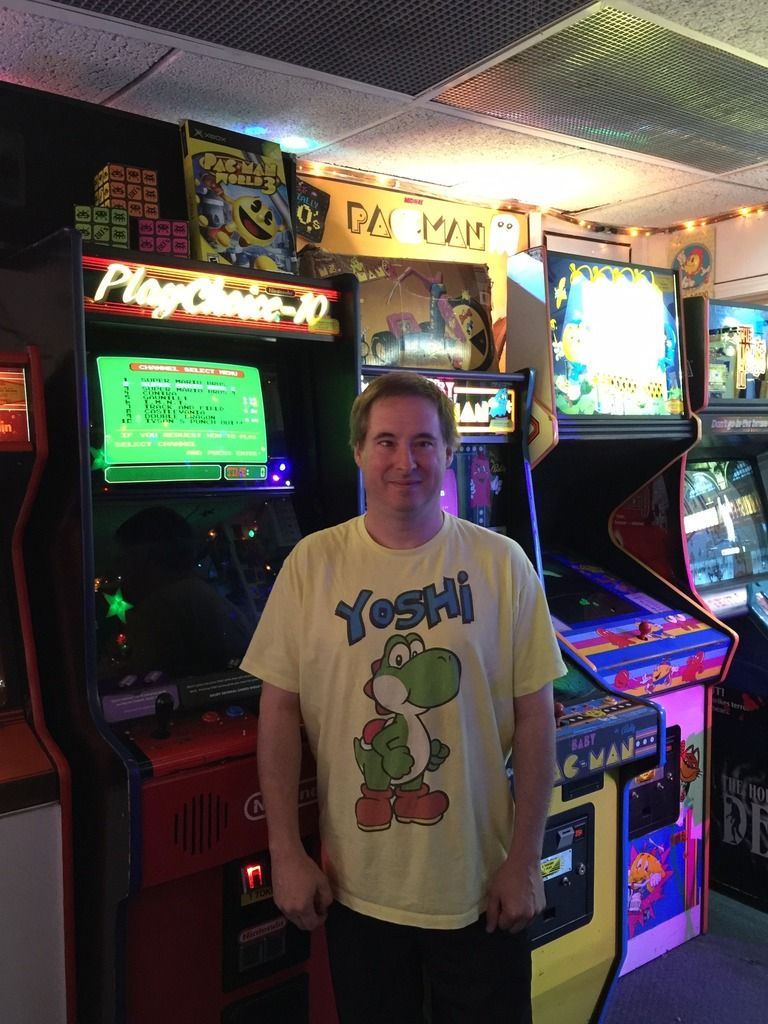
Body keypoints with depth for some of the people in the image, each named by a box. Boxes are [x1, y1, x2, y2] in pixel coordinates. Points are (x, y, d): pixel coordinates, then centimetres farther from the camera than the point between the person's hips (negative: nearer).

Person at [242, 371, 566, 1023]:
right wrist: (286, 853, -4)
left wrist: (525, 860, -4)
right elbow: (279, 712, -3)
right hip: (357, 889, 1)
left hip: (480, 889, 0)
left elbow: (534, 717, -4)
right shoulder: (313, 564, -6)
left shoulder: (501, 564, -7)